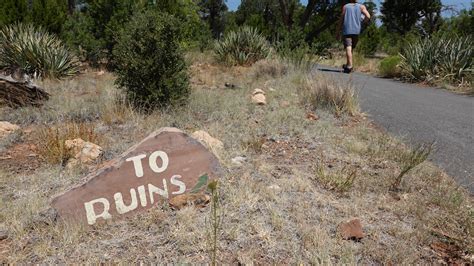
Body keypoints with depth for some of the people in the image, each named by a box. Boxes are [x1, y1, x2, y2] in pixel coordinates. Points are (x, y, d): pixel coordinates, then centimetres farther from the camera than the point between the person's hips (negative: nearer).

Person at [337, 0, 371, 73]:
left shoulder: (345, 7, 10)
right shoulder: (361, 6, 10)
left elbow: (341, 19, 6)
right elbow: (368, 16, -2)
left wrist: (339, 31, 10)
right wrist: (363, 20, 18)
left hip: (346, 30, -2)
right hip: (356, 31, 2)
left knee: (348, 48, -12)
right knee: (351, 48, 15)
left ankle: (349, 65, -26)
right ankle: (348, 65, 20)